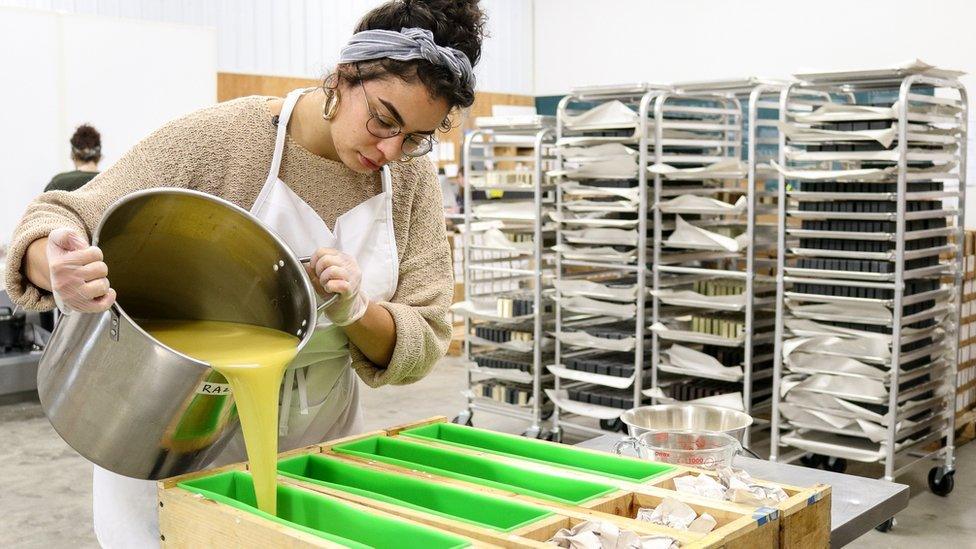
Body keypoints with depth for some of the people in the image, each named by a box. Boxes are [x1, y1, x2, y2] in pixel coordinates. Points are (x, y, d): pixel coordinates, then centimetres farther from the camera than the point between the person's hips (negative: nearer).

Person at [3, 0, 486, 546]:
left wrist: (356, 311, -29)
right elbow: (59, 219, -15)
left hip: (321, 436, 4)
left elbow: (424, 343, -7)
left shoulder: (413, 179, -7)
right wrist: (58, 267, -39)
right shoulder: (217, 139, -18)